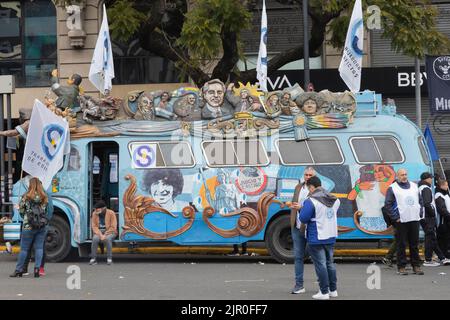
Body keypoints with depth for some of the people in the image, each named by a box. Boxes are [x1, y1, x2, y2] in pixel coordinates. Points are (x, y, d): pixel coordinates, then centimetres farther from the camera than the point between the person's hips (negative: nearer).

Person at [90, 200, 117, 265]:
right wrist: (100, 235, -18)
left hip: (110, 232, -3)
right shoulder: (94, 214, -1)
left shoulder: (111, 213, -12)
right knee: (95, 239, -31)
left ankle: (109, 259, -27)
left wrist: (105, 235, -21)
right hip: (99, 232, 3)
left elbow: (113, 227, -12)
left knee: (108, 239, -37)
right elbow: (94, 226, -2)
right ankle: (93, 259, -23)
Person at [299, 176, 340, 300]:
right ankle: (333, 290, 21)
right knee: (330, 263, 17)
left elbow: (303, 219, -18)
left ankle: (324, 292, 1)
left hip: (317, 239, -7)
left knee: (320, 264, 0)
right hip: (331, 237, 7)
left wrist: (302, 209, 1)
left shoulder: (311, 201, -18)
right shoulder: (334, 200, 5)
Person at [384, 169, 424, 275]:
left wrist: (420, 213, 9)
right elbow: (388, 204, -5)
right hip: (401, 221, -5)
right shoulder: (392, 188, -1)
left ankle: (416, 266, 13)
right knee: (401, 244, -3)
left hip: (414, 219, 5)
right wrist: (395, 217, -10)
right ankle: (401, 267, 1)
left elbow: (420, 200, 21)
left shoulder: (414, 186, 15)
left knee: (415, 244, 7)